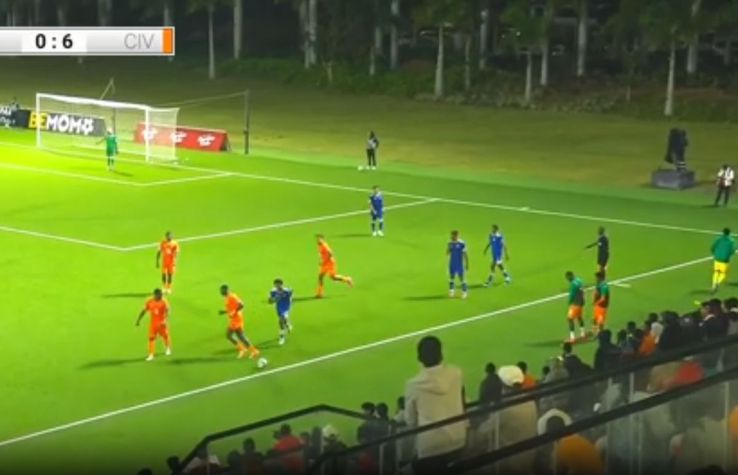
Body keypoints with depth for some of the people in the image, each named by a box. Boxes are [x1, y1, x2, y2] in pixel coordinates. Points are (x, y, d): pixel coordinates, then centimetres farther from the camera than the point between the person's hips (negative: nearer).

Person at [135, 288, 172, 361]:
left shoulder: (164, 302, -13)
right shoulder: (149, 302, -5)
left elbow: (167, 312, -21)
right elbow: (143, 311, 5)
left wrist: (165, 320, -38)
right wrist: (138, 320, 5)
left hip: (161, 323, -1)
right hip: (153, 323, 1)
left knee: (165, 336, 15)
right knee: (151, 338, -3)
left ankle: (168, 349, 44)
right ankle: (151, 354, 2)